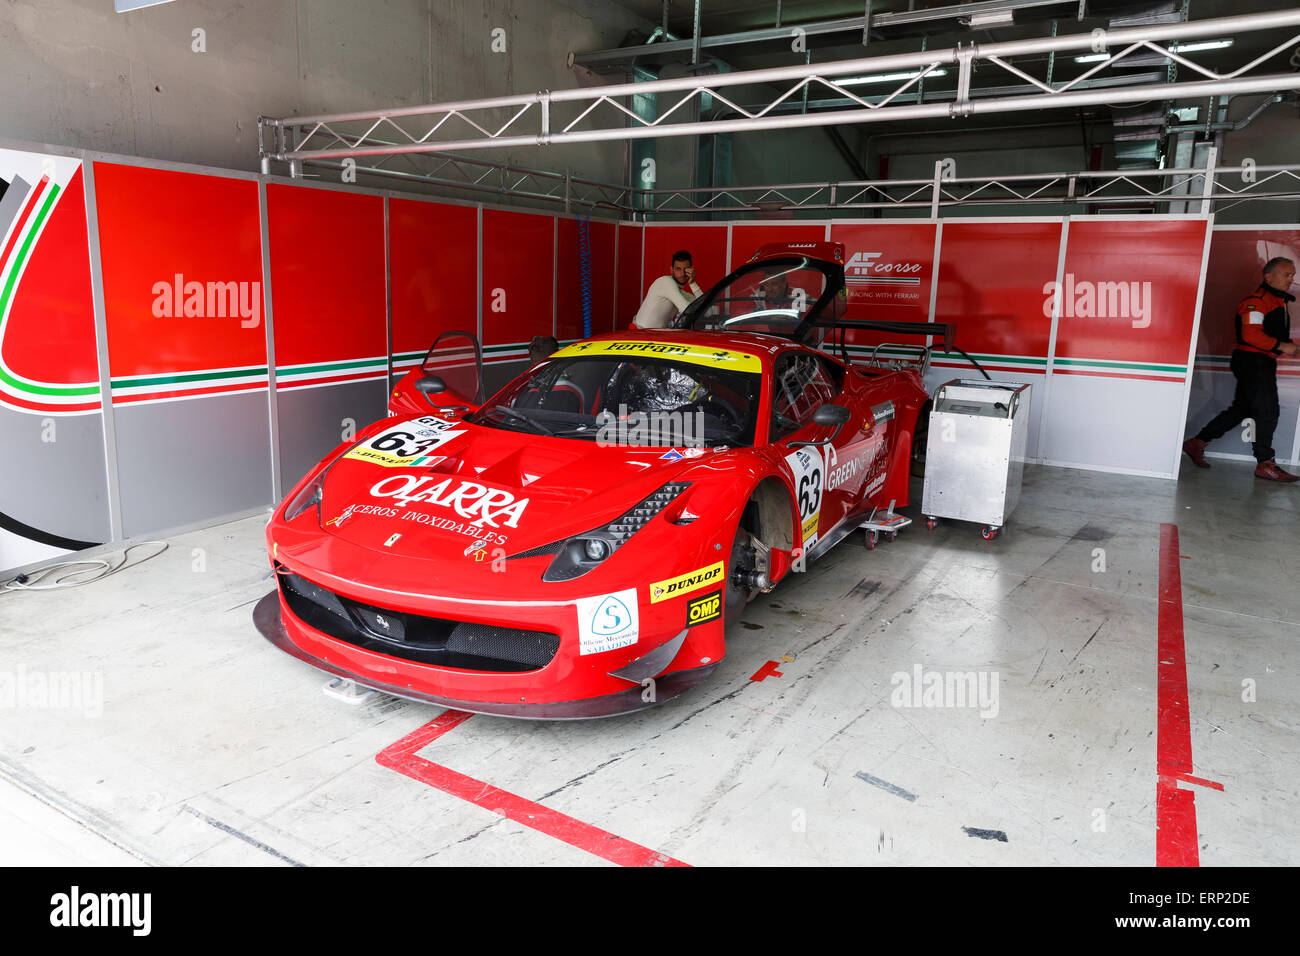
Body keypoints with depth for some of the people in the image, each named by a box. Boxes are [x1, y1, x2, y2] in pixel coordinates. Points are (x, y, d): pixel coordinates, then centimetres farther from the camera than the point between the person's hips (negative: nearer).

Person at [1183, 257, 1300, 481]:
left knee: (1241, 409, 11)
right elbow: (1251, 335, -23)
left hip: (1262, 364, 10)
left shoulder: (1278, 302, 20)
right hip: (1252, 361, -10)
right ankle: (1265, 464, -3)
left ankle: (1197, 442, 16)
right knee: (1267, 410, -9)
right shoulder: (1257, 300, -13)